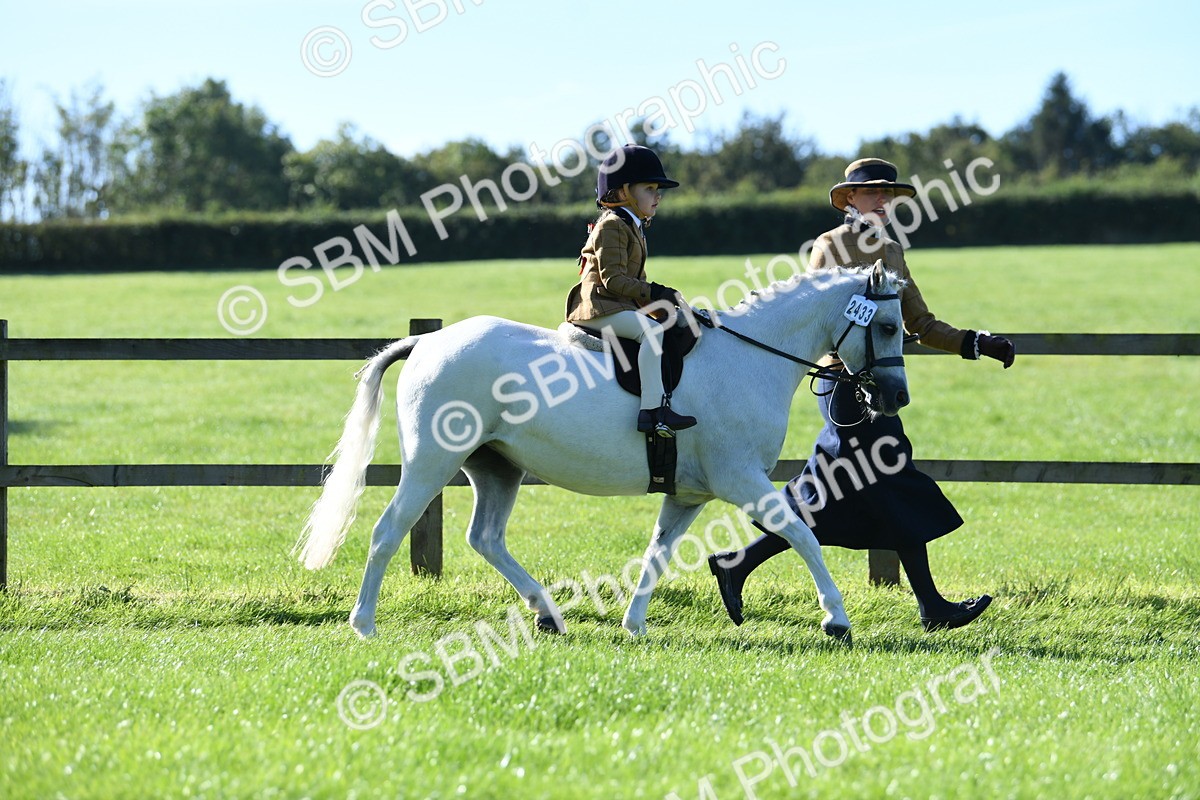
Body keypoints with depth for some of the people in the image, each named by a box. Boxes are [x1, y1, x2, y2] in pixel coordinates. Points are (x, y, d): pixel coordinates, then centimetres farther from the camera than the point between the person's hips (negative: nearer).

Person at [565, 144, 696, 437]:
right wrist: (652, 293, -21)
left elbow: (633, 279, 24)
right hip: (599, 306, -11)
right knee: (652, 331, -28)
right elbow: (613, 279, -19)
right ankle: (653, 408, -38)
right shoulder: (612, 227, -11)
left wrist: (662, 295, 9)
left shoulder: (632, 227, 22)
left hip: (622, 304, 11)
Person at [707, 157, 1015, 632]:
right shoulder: (831, 247, -6)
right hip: (846, 383, -8)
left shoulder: (891, 252, 17)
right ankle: (932, 609, -3)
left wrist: (978, 344, 9)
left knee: (823, 504, 8)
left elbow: (922, 325, 20)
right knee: (899, 492, -7)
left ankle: (735, 564, 15)